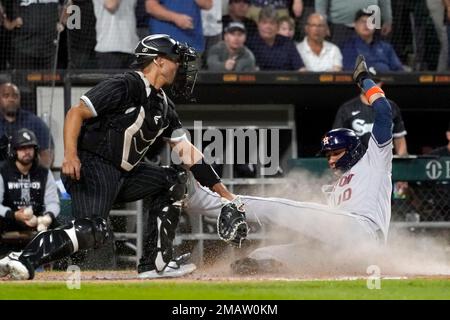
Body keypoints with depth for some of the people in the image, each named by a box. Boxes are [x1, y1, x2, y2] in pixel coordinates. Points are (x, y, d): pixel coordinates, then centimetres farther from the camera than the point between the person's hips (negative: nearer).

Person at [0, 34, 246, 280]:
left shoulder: (163, 106, 16)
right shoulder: (124, 86, -10)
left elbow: (187, 151, 16)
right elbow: (77, 113, -15)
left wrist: (225, 194, 12)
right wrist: (70, 155, -30)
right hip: (91, 168, -9)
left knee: (173, 181, 12)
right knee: (92, 231, -30)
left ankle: (156, 263, 9)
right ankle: (24, 260, -34)